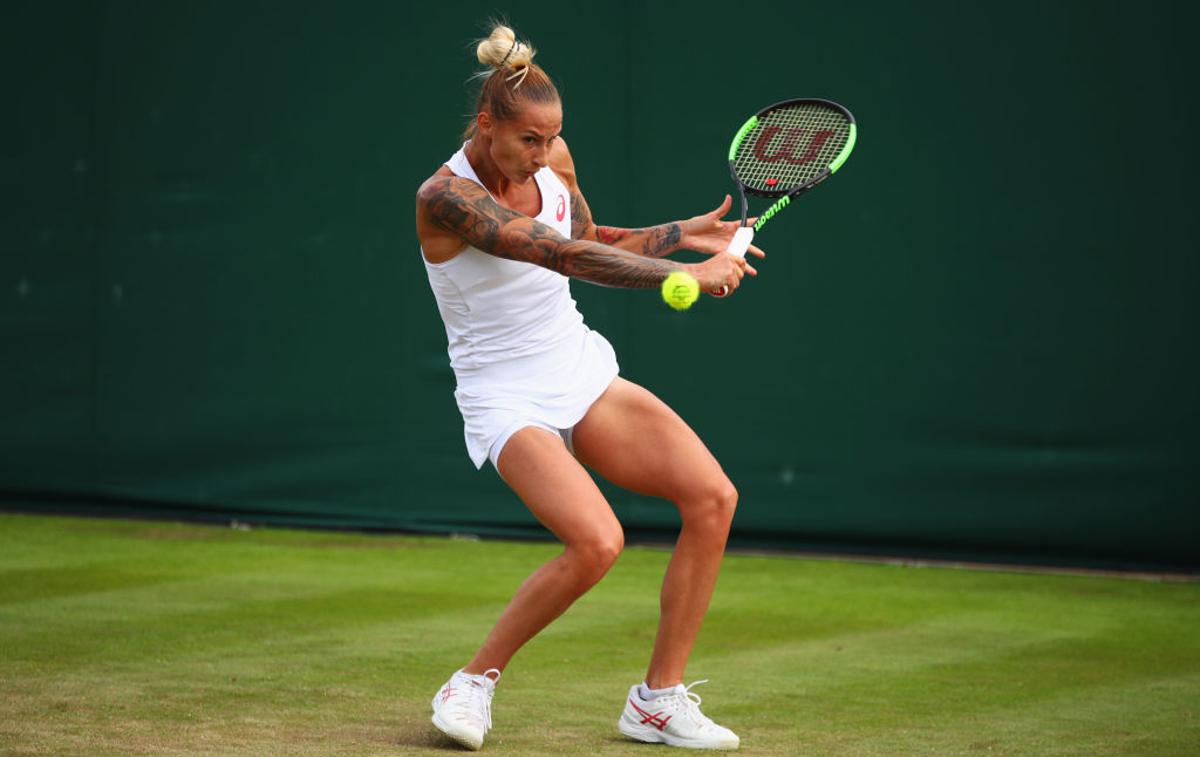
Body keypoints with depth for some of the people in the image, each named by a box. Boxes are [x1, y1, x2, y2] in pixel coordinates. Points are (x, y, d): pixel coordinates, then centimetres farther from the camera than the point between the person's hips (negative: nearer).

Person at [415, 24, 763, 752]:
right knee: (596, 541, -30)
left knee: (713, 496, -12)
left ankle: (661, 698, -1)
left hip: (584, 374, 7)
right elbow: (563, 256, -30)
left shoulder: (553, 158, 2)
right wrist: (686, 275, -32)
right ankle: (474, 682, -6)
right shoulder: (445, 197, -20)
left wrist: (682, 233, 8)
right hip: (508, 400, -7)